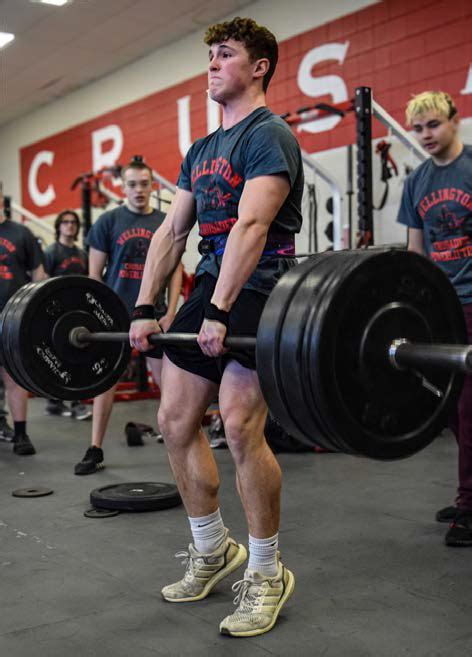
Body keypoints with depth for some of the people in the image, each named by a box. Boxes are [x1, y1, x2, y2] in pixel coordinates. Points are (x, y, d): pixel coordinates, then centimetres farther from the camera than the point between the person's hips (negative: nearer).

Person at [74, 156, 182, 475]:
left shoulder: (165, 223, 6)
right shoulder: (108, 221, 0)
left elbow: (174, 269, 6)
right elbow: (95, 273, 1)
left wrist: (170, 311, -4)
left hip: (155, 314, 1)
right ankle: (96, 451, 9)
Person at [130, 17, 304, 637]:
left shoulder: (268, 134, -7)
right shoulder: (200, 150, 19)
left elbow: (251, 225, -21)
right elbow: (172, 231, 15)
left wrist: (220, 312, -30)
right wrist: (144, 308, 7)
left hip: (257, 290, -9)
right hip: (211, 284, 9)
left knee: (241, 426, -17)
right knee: (176, 420, 6)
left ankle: (266, 573, 1)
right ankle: (212, 550, 22)